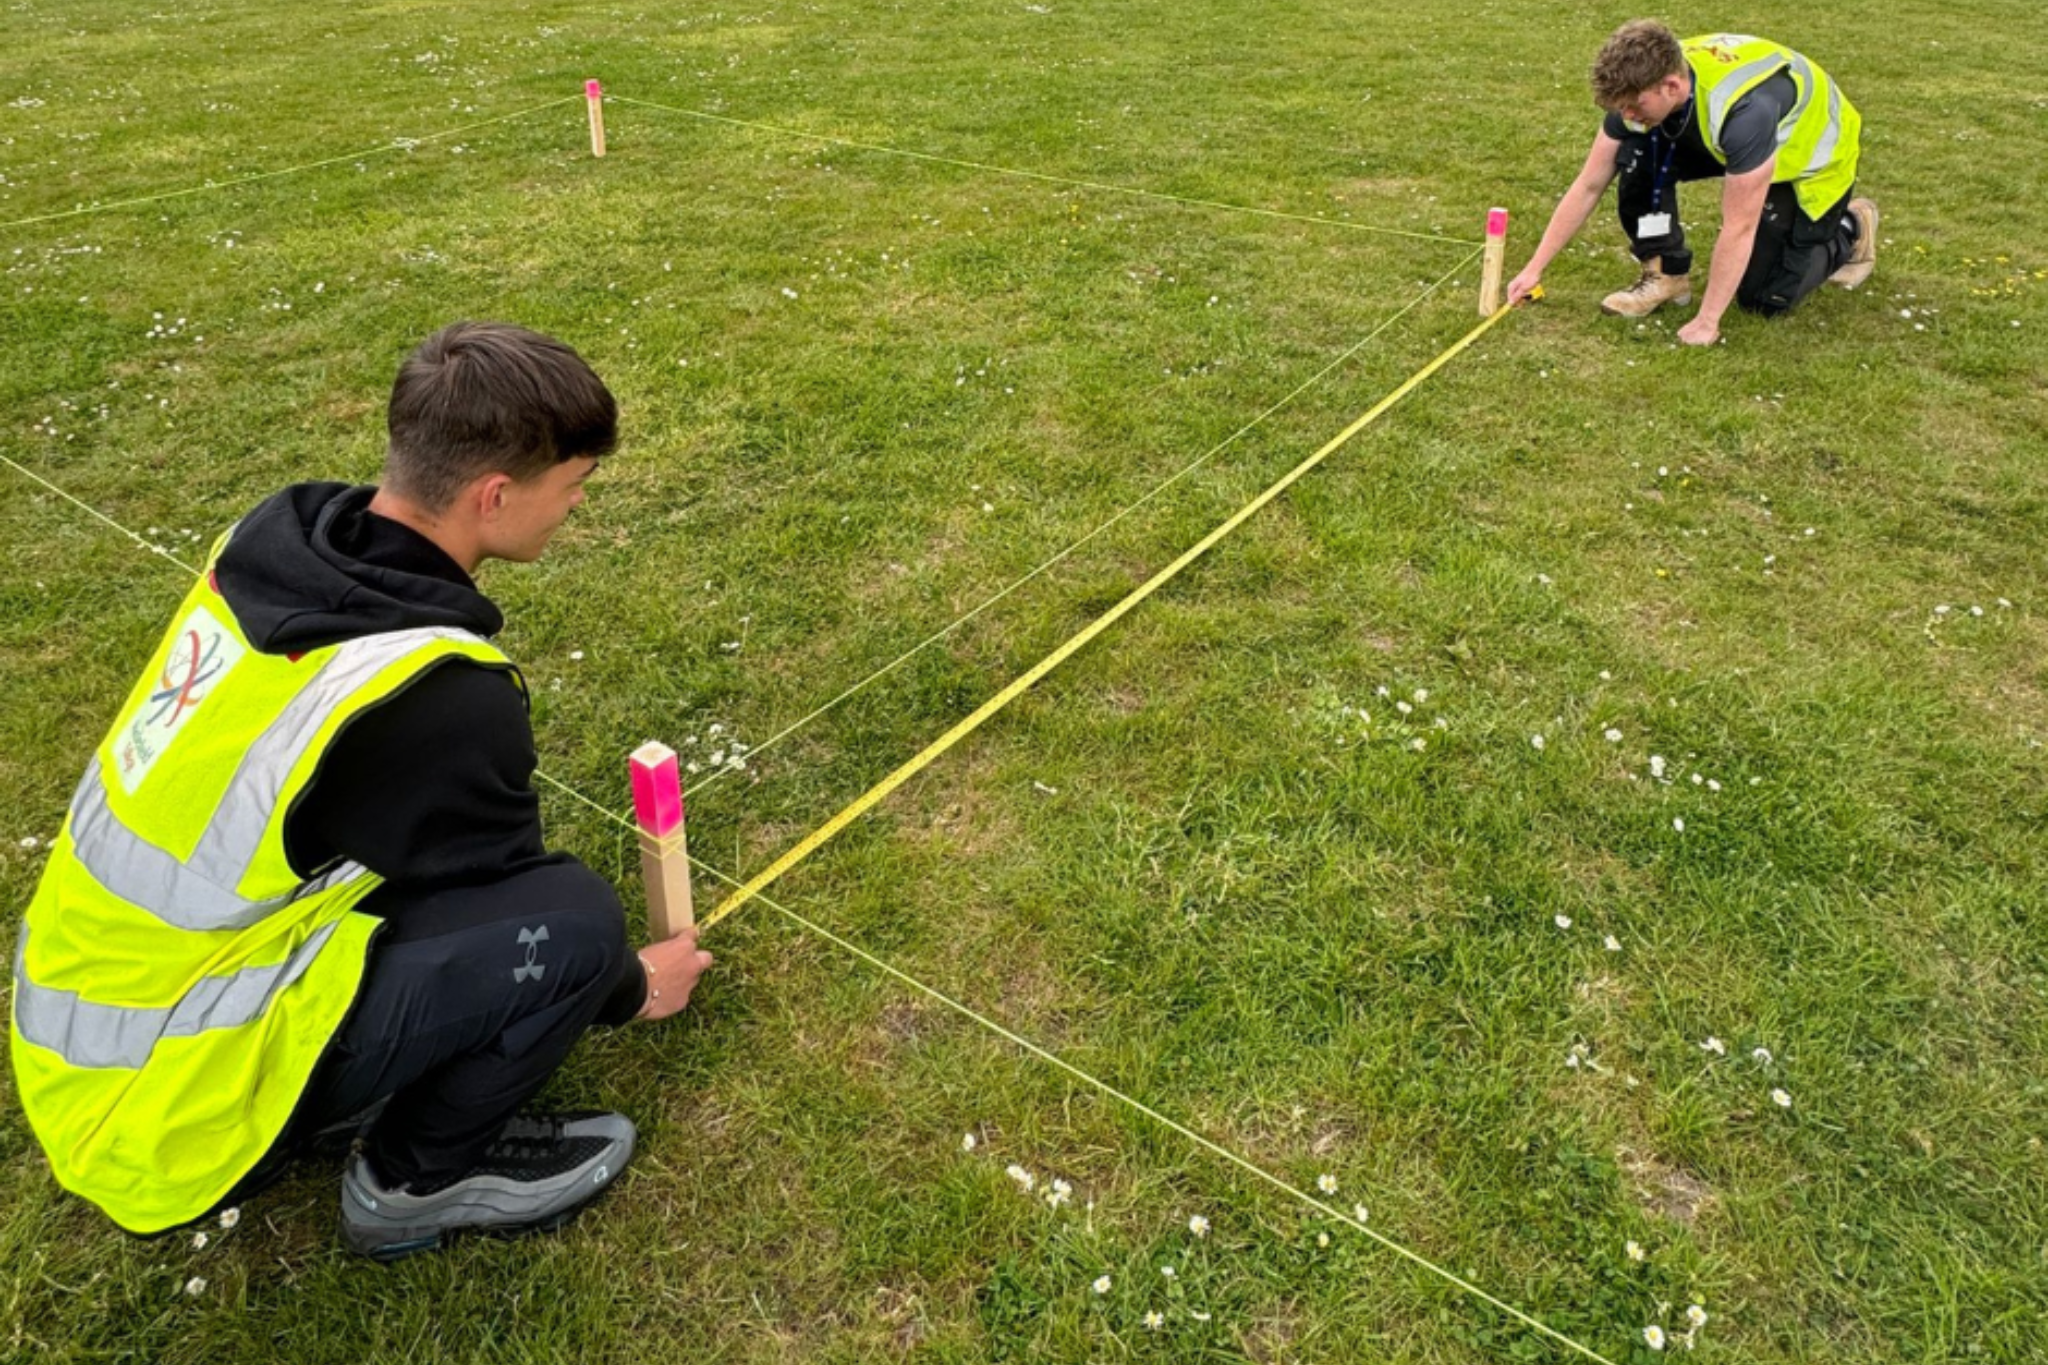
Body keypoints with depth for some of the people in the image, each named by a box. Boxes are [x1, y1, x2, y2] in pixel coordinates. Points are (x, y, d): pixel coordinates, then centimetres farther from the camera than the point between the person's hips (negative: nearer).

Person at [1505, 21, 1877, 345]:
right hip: (1731, 141, 6)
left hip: (1815, 155, -5)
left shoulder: (1744, 108, -44)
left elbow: (1738, 229, -37)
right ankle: (1667, 275, -4)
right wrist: (1535, 268, -17)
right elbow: (1589, 186, -16)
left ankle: (1850, 230, 18)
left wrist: (1706, 321, -33)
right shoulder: (1644, 84, -24)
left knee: (1762, 297, -10)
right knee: (1636, 155, -22)